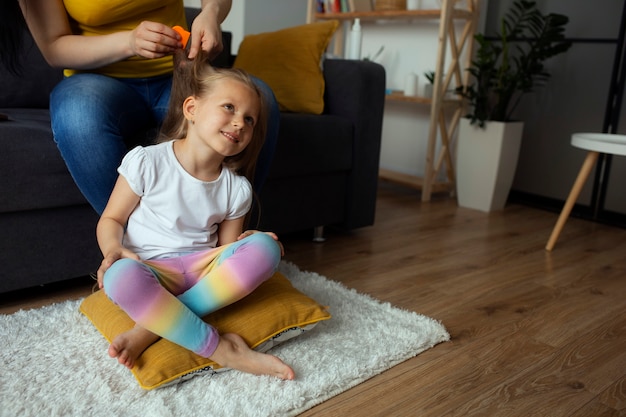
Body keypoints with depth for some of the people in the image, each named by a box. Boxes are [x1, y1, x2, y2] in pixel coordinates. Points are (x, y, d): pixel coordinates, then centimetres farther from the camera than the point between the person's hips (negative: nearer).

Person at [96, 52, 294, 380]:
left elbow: (227, 246, 7)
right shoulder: (146, 162, -6)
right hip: (152, 269, -3)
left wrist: (249, 245, -15)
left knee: (265, 248, -25)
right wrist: (113, 250, -21)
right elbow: (111, 220, 0)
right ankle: (219, 348, -25)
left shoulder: (236, 188, 4)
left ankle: (152, 328, -25)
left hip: (204, 267, 4)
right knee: (121, 276, -39)